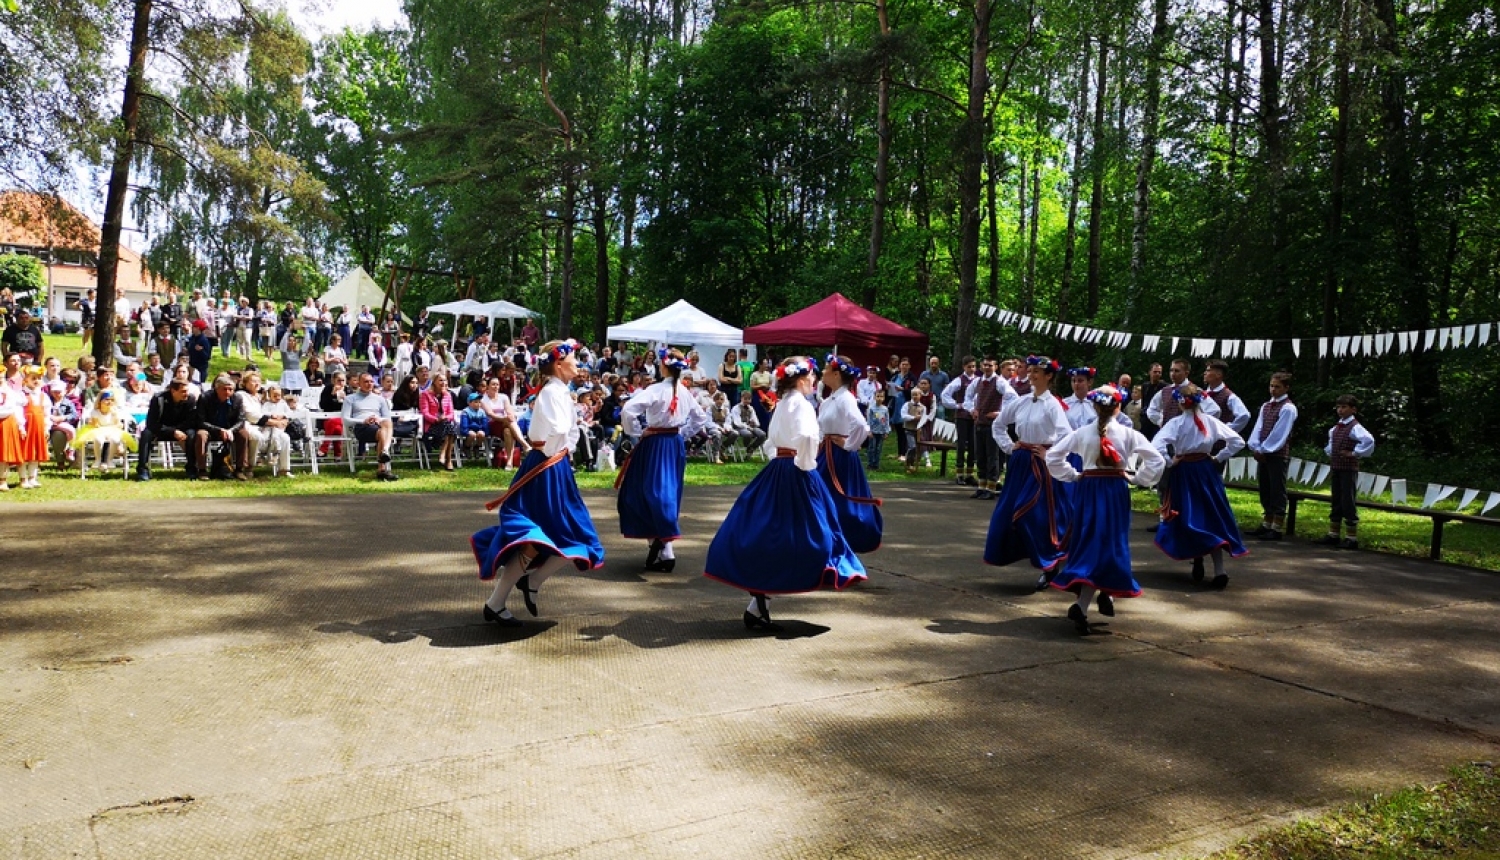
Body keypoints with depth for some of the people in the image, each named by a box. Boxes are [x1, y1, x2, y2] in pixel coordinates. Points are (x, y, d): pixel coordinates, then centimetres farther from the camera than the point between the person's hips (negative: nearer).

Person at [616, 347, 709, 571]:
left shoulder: (656, 390, -16)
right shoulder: (685, 393, 4)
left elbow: (627, 411, -24)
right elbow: (701, 418, 16)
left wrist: (636, 433, -11)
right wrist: (683, 434, 13)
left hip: (655, 444, -6)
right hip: (676, 445, 6)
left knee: (654, 492, -1)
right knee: (670, 492, 14)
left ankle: (665, 551, -9)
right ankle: (658, 542, 20)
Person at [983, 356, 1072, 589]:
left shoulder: (1052, 404, -11)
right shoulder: (1020, 402, 7)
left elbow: (1066, 435, -25)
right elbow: (997, 425, 20)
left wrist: (1050, 454, -16)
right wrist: (1008, 446, 10)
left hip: (1040, 463, -6)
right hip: (1020, 461, 7)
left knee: (1039, 514, -6)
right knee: (1009, 511, 6)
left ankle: (1049, 567, 8)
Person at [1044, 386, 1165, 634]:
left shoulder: (1081, 433, -2)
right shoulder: (1128, 434, -4)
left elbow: (1052, 456, -2)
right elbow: (1157, 460, -7)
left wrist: (1072, 475, 8)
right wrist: (1138, 478, 5)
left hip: (1088, 489, 2)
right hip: (1116, 490, -1)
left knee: (1088, 541, 13)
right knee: (1110, 544, 5)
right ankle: (1081, 606, -3)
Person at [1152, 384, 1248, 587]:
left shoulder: (1176, 423, -13)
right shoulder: (1210, 421, -2)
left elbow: (1156, 447, -25)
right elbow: (1238, 442, 1)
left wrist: (1170, 461, -10)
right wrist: (1218, 458, 5)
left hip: (1183, 472, -3)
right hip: (1207, 470, 4)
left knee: (1189, 518, 10)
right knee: (1213, 517, 8)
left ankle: (1198, 562, 14)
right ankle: (1219, 570, 0)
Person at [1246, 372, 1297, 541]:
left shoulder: (1288, 408, -8)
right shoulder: (1266, 406, 15)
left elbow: (1278, 433, -14)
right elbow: (1258, 428, 6)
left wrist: (1264, 450, -12)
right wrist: (1256, 448, -7)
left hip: (1278, 455, -7)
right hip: (1263, 454, 7)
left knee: (1277, 492, -3)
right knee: (1265, 491, 12)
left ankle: (1276, 529, 0)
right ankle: (1266, 525, 20)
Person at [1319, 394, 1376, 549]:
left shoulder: (1355, 427, -14)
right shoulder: (1336, 427, 11)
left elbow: (1369, 440, -31)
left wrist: (1355, 453, -23)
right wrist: (1329, 451, 17)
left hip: (1349, 469, -8)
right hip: (1336, 468, 8)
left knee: (1348, 502, -5)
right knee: (1336, 502, 13)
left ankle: (1352, 538, 2)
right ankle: (1333, 535, 21)